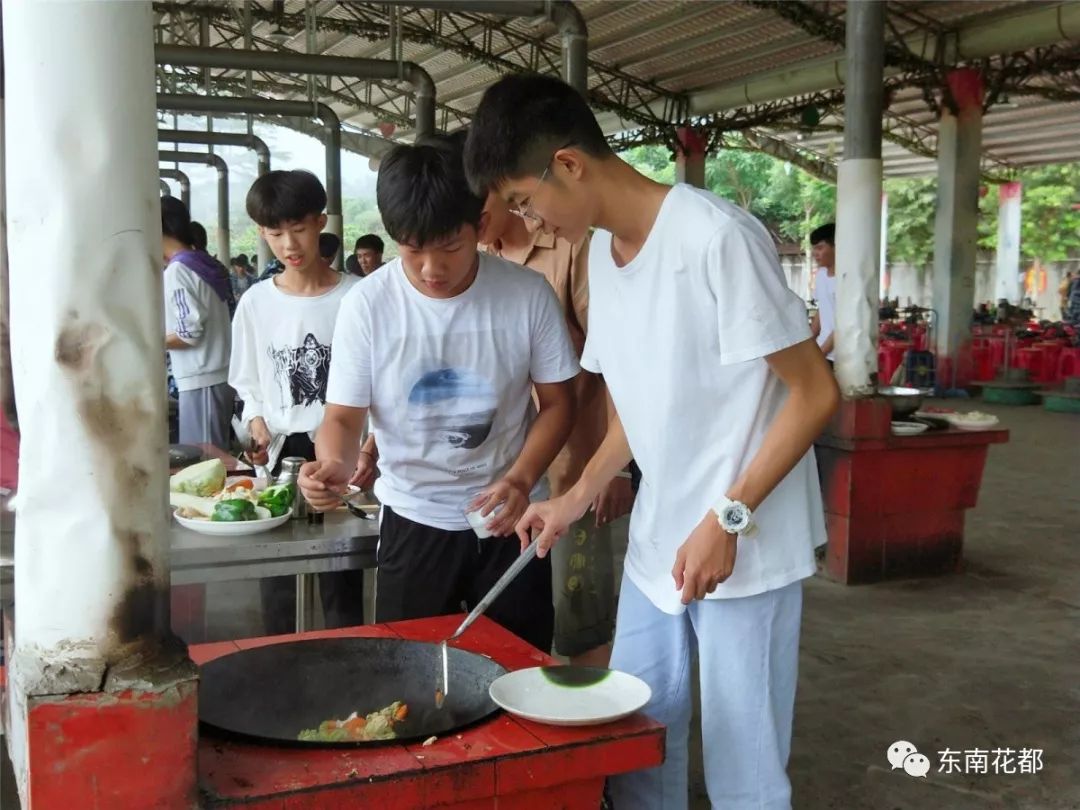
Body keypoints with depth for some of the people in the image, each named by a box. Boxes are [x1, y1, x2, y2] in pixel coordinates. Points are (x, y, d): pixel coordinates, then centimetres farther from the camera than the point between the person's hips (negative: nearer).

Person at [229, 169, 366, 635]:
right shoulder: (256, 303, 4)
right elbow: (247, 384, 12)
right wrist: (257, 423, -6)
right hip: (278, 456, 3)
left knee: (342, 585, 2)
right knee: (276, 586, 9)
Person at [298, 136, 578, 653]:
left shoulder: (528, 294, -11)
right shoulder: (367, 305, -11)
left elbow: (557, 401, -2)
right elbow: (344, 417, -5)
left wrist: (522, 479, -18)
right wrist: (335, 464, -28)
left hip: (509, 517, 0)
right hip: (414, 522, 0)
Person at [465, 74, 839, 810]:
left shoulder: (718, 237, -20)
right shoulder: (602, 251, 6)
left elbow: (815, 393, -17)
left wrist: (728, 520, -20)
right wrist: (579, 496, 6)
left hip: (747, 546, -7)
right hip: (657, 542, 8)